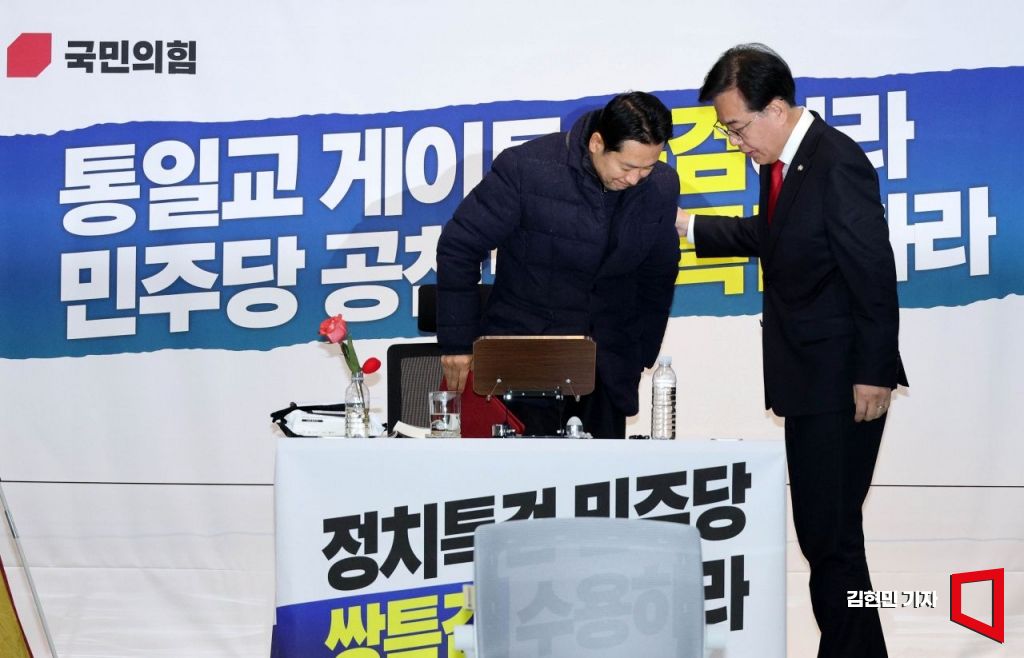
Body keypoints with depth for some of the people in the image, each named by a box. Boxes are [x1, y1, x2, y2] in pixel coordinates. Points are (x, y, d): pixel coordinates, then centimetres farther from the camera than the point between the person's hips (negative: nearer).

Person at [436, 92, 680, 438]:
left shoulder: (662, 186, -2)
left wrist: (640, 358, 13)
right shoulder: (526, 167, -15)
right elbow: (459, 247, -8)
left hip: (608, 371, 4)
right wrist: (458, 341, -7)